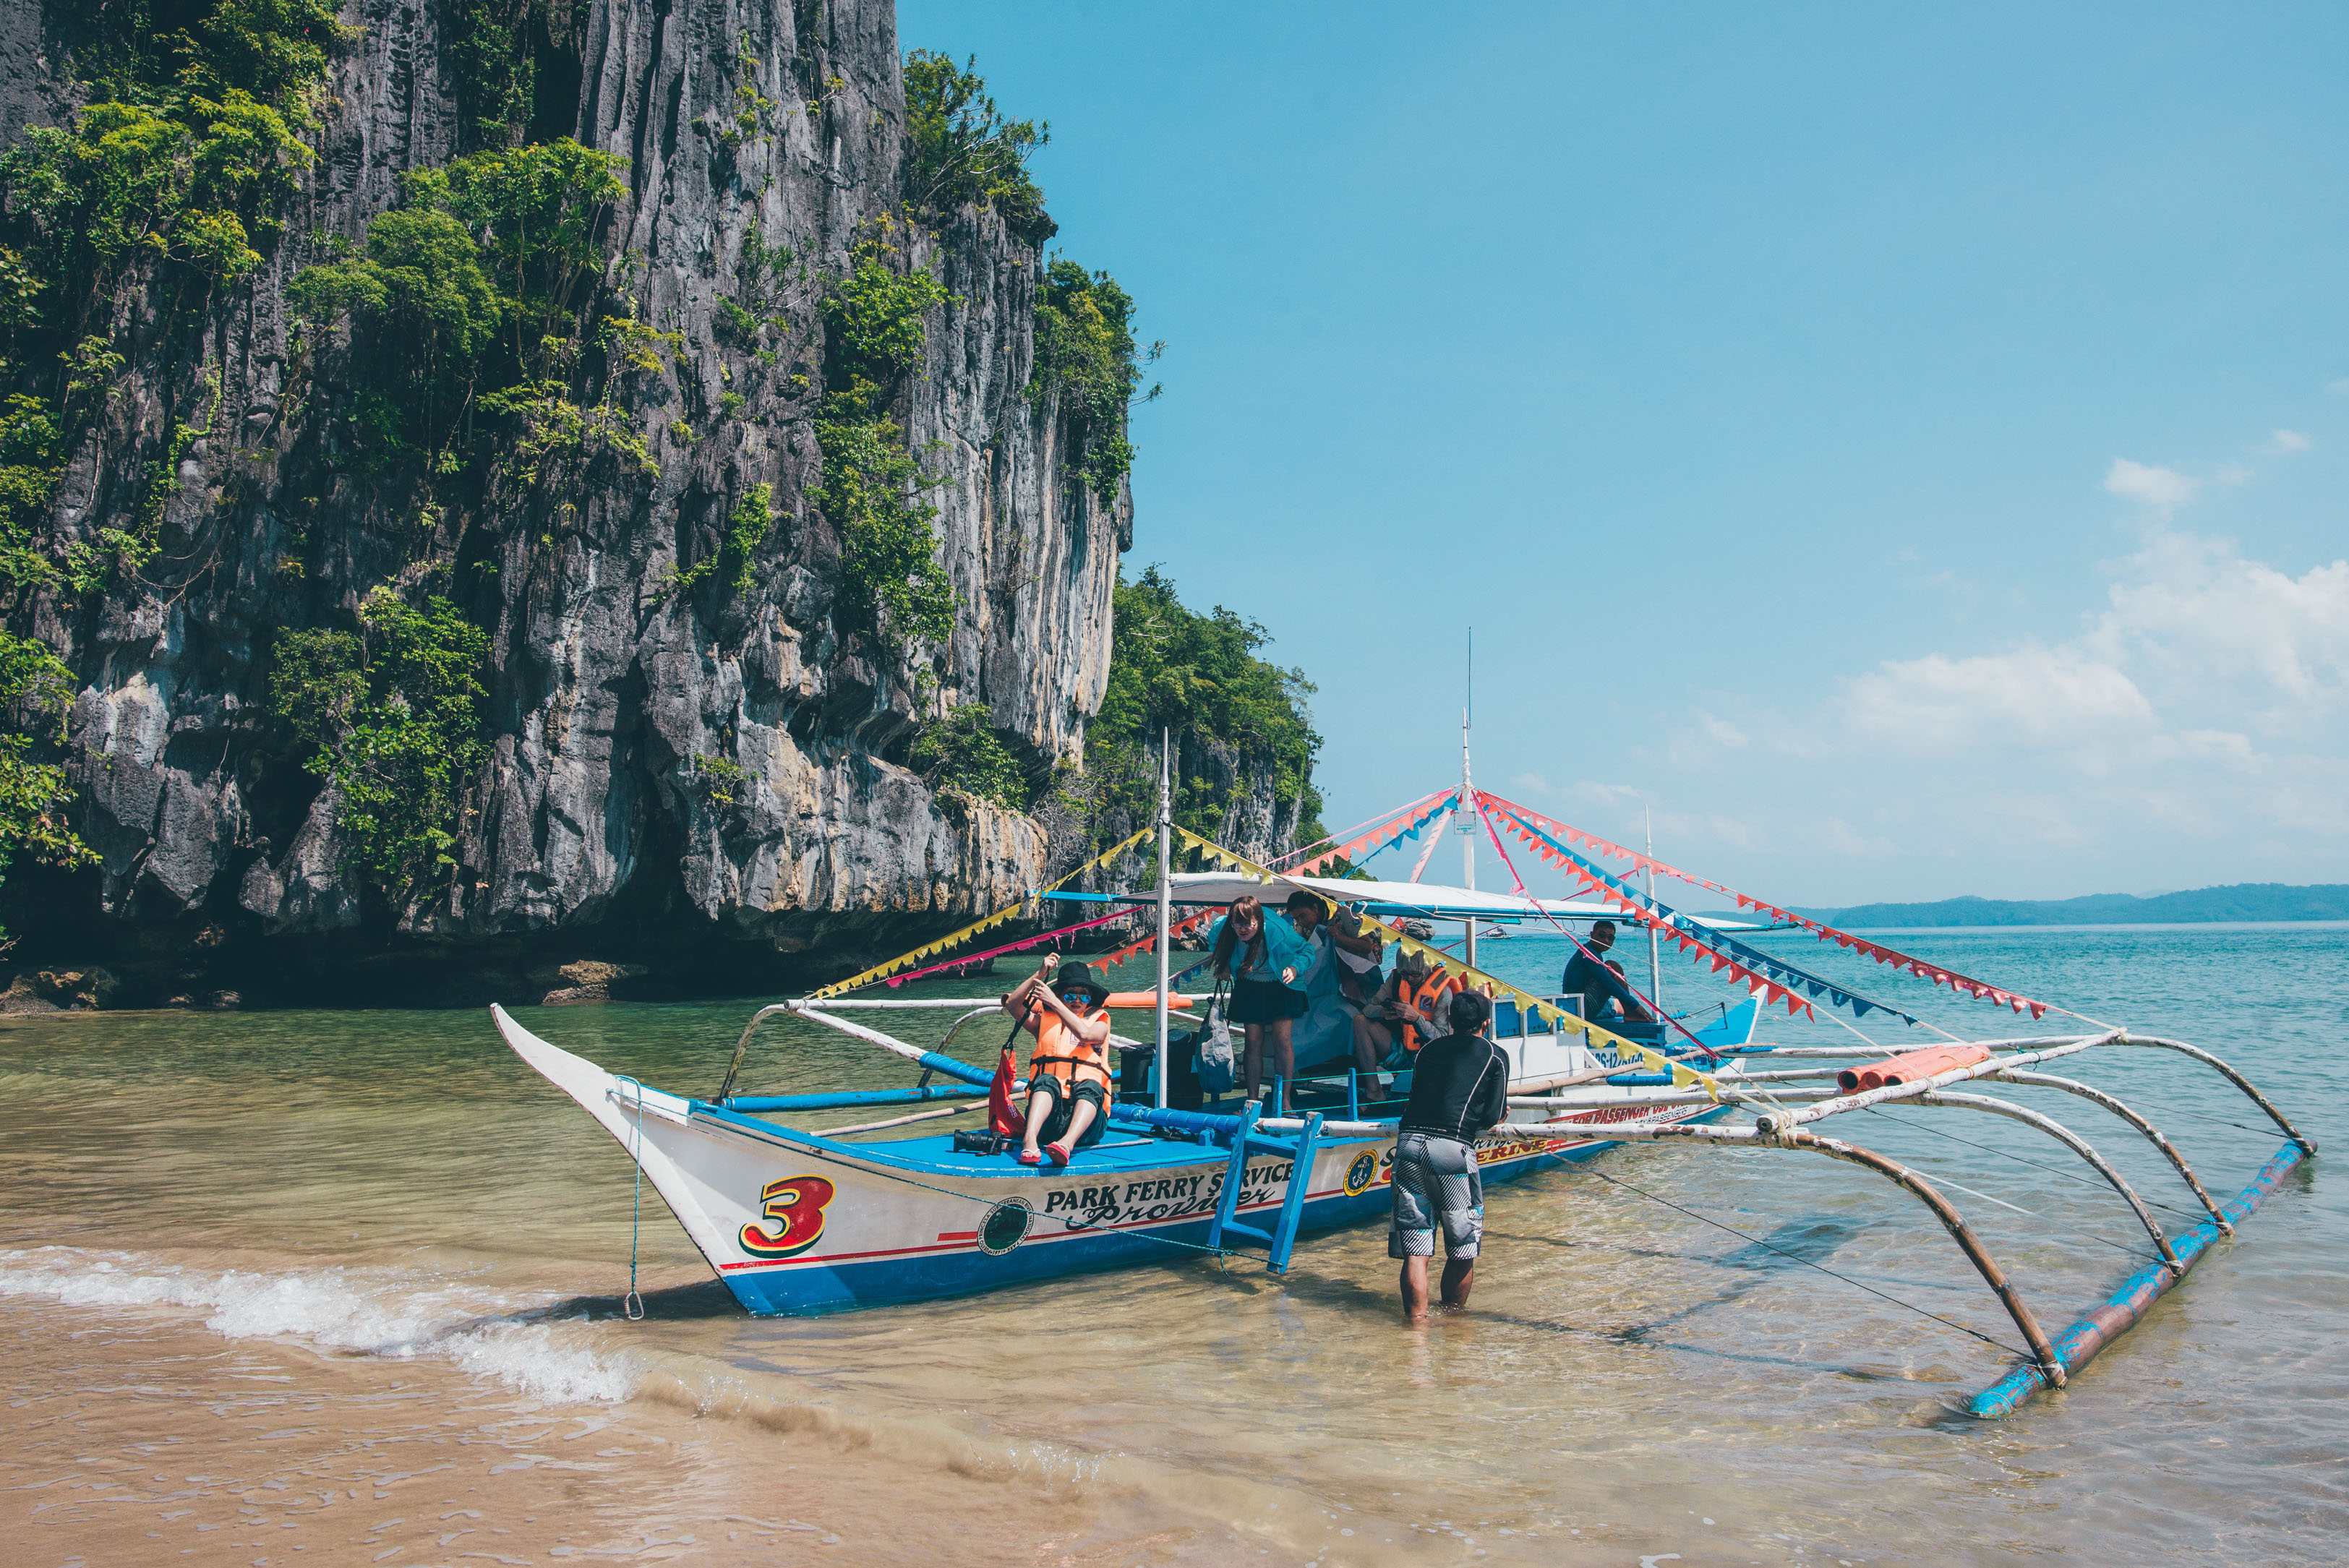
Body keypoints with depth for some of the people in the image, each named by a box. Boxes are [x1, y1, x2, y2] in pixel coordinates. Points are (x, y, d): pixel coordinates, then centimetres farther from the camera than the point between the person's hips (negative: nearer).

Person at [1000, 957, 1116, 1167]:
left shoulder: (1099, 1021, 17)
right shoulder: (1045, 1019, 22)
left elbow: (1085, 1034, -7)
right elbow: (1011, 1004, 7)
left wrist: (1054, 1002, -7)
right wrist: (1039, 975, 2)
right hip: (1048, 1111, 1)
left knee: (1089, 1086, -33)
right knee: (1047, 1079, -31)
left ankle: (1067, 1143, -60)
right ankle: (1030, 1139, -55)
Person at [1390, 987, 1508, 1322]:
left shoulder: (1429, 1048, 22)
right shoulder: (1495, 1056, 10)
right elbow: (1493, 1117, 4)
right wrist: (1500, 1114, 26)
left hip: (1409, 1140, 4)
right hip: (1453, 1148, -4)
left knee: (1414, 1248, 4)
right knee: (1463, 1248, 13)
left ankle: (1417, 1319, -1)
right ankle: (1454, 1318, 22)